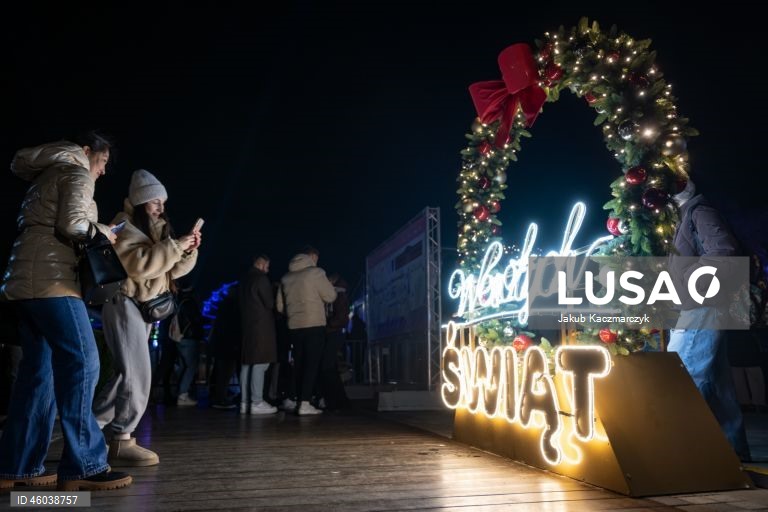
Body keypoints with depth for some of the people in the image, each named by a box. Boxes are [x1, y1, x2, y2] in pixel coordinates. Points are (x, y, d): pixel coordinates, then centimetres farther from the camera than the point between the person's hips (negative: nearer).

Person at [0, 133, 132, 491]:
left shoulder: (50, 174, 29)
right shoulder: (77, 173, 1)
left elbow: (51, 226, 21)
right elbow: (70, 223, -15)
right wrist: (98, 230, 2)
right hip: (49, 277, -10)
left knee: (39, 370, 8)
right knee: (80, 362, -14)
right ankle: (82, 466, -16)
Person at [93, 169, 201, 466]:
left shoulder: (155, 228, 18)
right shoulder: (124, 226, -9)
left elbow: (172, 270, 13)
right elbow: (139, 264, -25)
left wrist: (188, 250, -4)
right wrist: (175, 246, -25)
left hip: (144, 306, 9)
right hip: (125, 304, -9)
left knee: (129, 374, 9)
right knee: (136, 374, -12)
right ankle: (122, 441, -5)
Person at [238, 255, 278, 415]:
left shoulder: (245, 280, 16)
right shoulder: (261, 279, -9)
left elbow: (243, 304, 18)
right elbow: (270, 303, -10)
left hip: (247, 326, 8)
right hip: (261, 326, -8)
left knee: (246, 364, 8)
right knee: (260, 364, -8)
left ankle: (244, 402, 11)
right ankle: (257, 403, -10)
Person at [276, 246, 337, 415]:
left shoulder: (286, 277, 11)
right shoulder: (315, 272, -5)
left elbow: (280, 306, 14)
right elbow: (331, 296, -2)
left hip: (294, 326, 5)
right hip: (314, 325, -5)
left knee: (299, 365, 12)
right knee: (311, 364, -5)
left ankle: (300, 401, 12)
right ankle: (304, 403, -11)